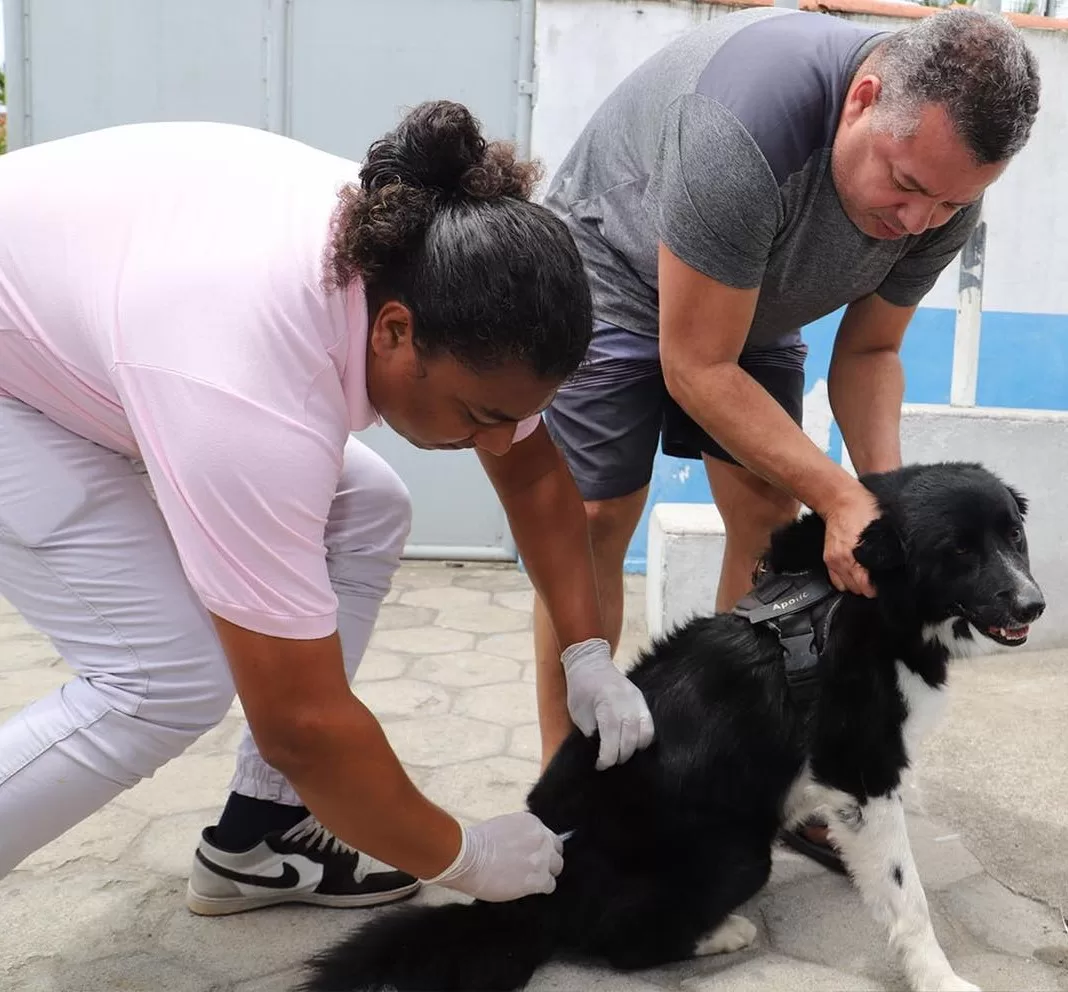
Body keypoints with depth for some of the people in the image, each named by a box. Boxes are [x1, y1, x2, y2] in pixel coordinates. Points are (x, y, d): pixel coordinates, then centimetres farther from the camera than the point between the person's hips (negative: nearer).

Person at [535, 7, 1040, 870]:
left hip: (751, 305, 6)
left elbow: (868, 352, -5)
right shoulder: (748, 126, -39)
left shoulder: (943, 190, -18)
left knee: (773, 521, -1)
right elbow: (696, 368, -32)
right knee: (594, 520, -11)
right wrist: (841, 497, -34)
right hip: (615, 269, -5)